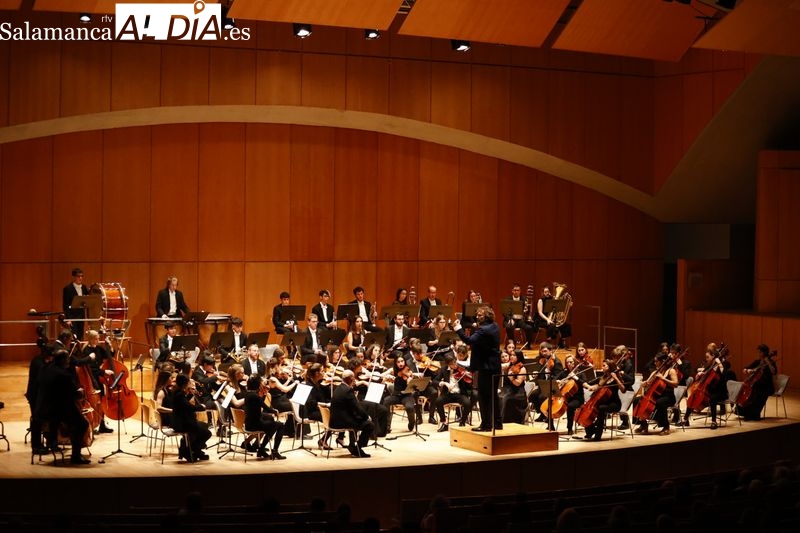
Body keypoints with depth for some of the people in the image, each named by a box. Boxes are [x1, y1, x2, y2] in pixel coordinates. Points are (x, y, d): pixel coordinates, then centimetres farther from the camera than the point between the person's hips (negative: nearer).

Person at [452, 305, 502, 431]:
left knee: (483, 396, -4)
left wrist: (458, 329, -28)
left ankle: (486, 424, -3)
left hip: (486, 367, -10)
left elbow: (469, 341, -31)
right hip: (495, 367, 10)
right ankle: (497, 422, 20)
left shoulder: (483, 330, -20)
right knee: (493, 395, 15)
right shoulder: (494, 327, 10)